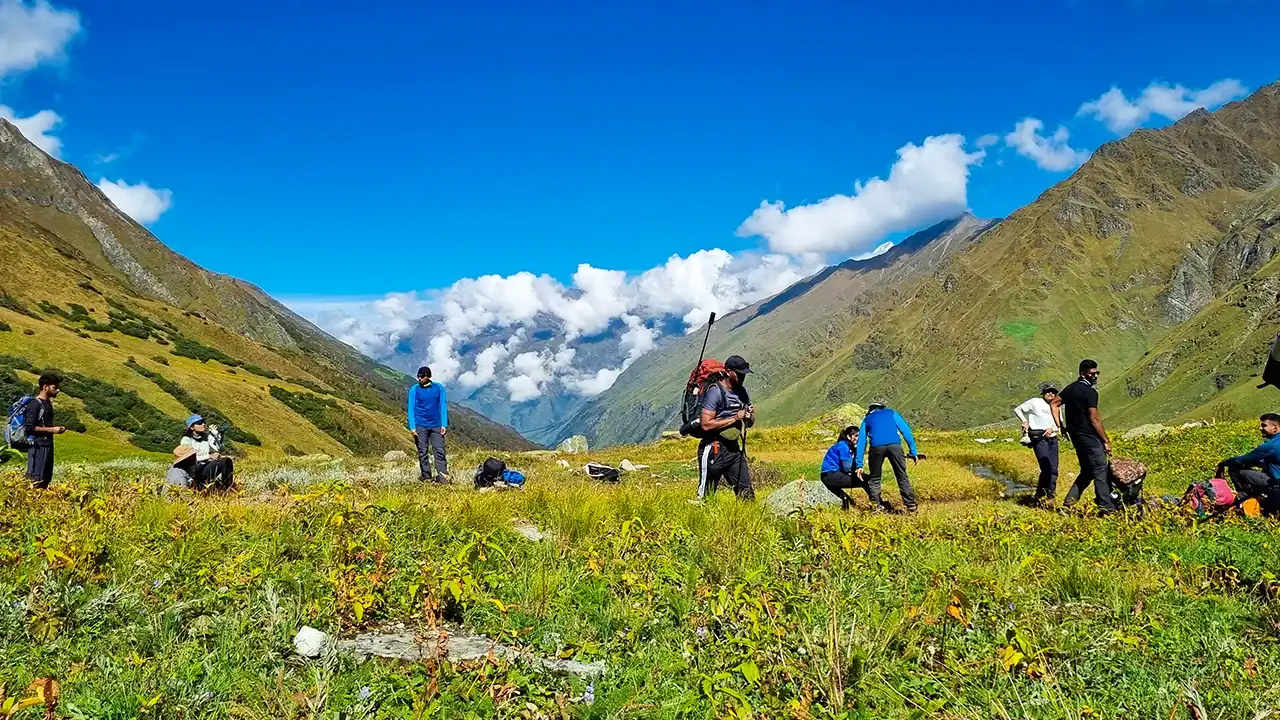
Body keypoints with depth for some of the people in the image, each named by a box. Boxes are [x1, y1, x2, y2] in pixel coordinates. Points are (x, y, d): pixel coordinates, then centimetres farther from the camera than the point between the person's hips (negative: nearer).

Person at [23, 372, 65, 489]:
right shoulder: (35, 404, -13)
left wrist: (56, 428, 5)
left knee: (47, 478, 11)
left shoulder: (48, 403, 13)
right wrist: (52, 430, -17)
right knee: (36, 480, -9)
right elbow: (29, 427, -18)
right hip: (38, 447, -9)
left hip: (48, 445, 9)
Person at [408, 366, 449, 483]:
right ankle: (426, 477, 6)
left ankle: (443, 477, -10)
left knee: (440, 451, -7)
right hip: (420, 426, 0)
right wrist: (412, 427, -7)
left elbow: (443, 406, 7)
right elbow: (411, 409, 2)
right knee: (423, 453, 1)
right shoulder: (414, 390, 2)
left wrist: (444, 425, -1)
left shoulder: (439, 388, 5)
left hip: (436, 425, 1)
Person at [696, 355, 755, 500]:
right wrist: (734, 418, -18)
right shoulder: (715, 391, -12)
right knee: (706, 497, -1)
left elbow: (750, 423, 20)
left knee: (747, 494, 5)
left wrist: (750, 416, -4)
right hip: (715, 450, -7)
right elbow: (706, 424, -20)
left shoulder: (742, 392, 12)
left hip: (736, 450, 7)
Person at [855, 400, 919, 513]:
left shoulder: (867, 419, 31)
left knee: (874, 479, 16)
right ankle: (911, 505, 12)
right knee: (902, 477, 11)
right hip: (894, 445, 0)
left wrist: (859, 465, 23)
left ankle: (877, 506, 11)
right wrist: (913, 452, 16)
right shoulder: (892, 413, 30)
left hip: (876, 447, 0)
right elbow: (906, 431, 19)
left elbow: (861, 442, 25)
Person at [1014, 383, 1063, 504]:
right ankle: (1040, 495, -3)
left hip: (1052, 438, 6)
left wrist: (1053, 428, -6)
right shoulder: (1035, 402, 2)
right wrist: (1025, 421, 0)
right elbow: (1018, 409, 9)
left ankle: (1050, 495, 15)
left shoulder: (1056, 407, 17)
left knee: (1054, 469, 4)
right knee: (1046, 468, -15)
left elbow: (1060, 425, 13)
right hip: (1038, 438, -6)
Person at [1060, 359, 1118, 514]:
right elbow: (1094, 419, -16)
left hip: (1075, 435, 9)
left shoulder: (1070, 389, 12)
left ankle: (1069, 501, 12)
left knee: (1087, 471, 16)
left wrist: (1060, 426, 15)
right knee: (1101, 471, -7)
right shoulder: (1090, 392, -13)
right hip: (1089, 436, -9)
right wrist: (1106, 441, -11)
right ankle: (1106, 507, -10)